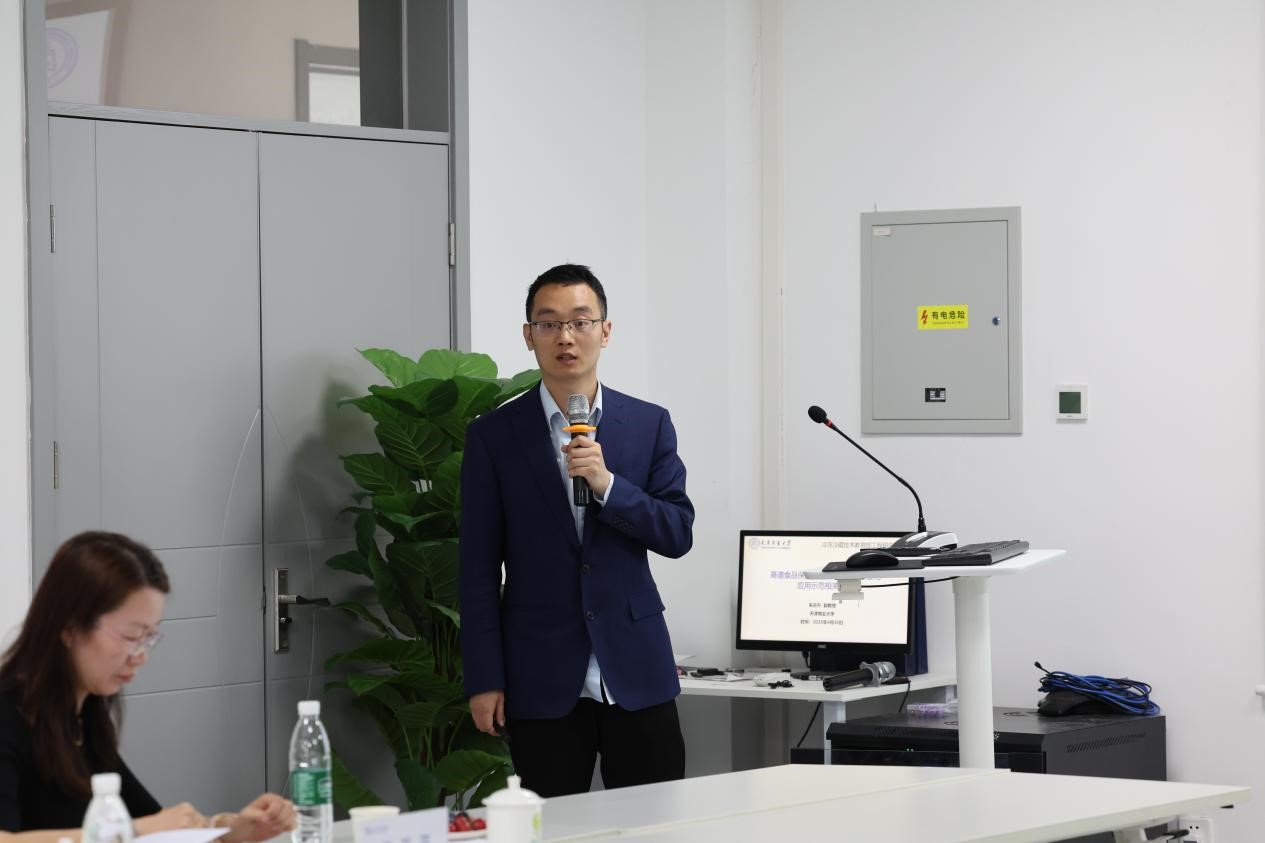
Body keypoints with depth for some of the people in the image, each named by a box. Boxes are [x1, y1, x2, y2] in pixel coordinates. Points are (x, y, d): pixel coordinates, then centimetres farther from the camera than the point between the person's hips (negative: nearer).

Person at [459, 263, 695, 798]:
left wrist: (607, 483, -15)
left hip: (637, 671, 2)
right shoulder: (494, 435, 2)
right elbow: (479, 568, 1)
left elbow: (678, 534, 1)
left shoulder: (649, 424, 7)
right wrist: (484, 680, -4)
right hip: (543, 680, -1)